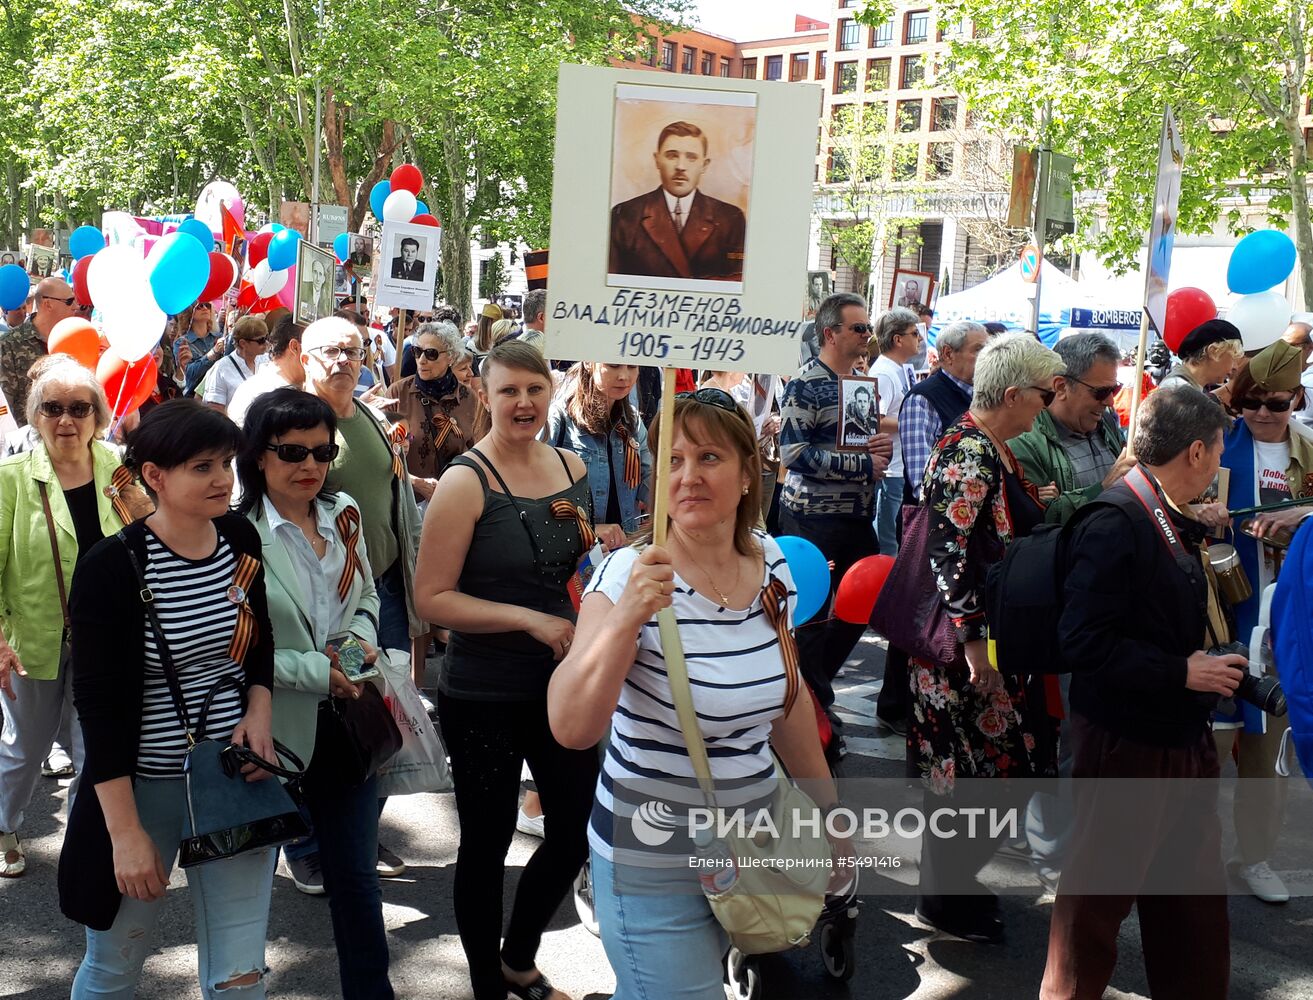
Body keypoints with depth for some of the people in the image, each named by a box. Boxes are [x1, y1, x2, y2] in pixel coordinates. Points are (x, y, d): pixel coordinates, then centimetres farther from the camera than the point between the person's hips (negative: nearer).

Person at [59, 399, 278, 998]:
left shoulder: (241, 539, 0)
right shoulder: (112, 567, -16)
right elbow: (99, 706, -15)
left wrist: (259, 710, -4)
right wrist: (126, 833, -17)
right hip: (142, 786, -4)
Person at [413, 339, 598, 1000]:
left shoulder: (572, 468, 3)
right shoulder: (466, 481, -14)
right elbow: (432, 598, -17)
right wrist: (530, 619, -22)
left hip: (561, 683, 6)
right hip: (484, 696, -6)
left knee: (578, 831, 16)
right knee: (487, 844, 9)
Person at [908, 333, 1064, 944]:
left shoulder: (990, 447, 10)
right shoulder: (969, 456, -22)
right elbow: (950, 556, -25)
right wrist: (974, 645, -24)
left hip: (988, 635, 10)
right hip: (964, 641, -10)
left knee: (970, 766, 18)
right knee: (975, 770, 1)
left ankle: (951, 879, 32)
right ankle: (944, 898, 16)